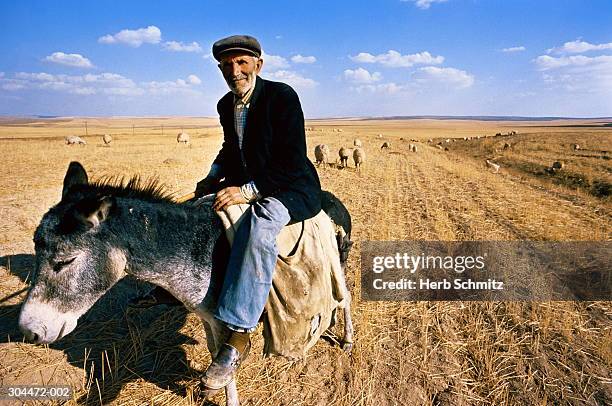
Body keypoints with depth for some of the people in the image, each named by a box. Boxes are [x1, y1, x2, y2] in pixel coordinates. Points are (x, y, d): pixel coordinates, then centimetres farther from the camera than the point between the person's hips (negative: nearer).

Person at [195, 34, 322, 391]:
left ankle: (239, 336, -33)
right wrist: (216, 174, 4)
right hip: (244, 185, 8)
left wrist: (247, 190, -28)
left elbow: (293, 162, -21)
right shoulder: (225, 105, 7)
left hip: (292, 188, -8)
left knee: (259, 224, -38)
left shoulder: (282, 96, -15)